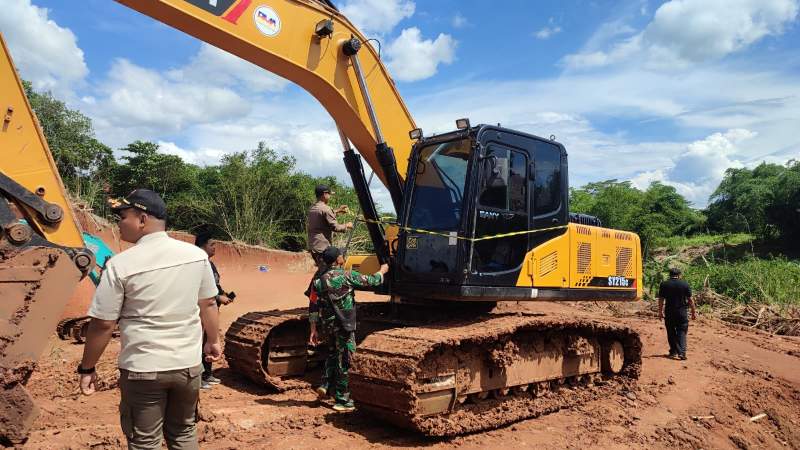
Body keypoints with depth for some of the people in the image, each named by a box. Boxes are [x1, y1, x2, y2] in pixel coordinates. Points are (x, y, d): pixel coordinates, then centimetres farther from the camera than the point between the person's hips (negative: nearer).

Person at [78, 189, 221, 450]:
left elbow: (103, 324, -9)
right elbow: (207, 304, 7)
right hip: (188, 364, 4)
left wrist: (87, 368, 4)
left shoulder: (121, 264, -13)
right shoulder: (197, 255, -4)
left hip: (142, 370, -3)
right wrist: (214, 341, 21)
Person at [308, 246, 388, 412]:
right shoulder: (346, 275, -10)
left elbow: (314, 307, 4)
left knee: (333, 353, 28)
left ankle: (326, 384, 17)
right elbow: (371, 281, -1)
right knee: (343, 360, 4)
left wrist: (314, 330, 10)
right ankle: (342, 400, 11)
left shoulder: (319, 280, 4)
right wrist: (382, 271, 19)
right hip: (343, 326, -5)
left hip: (325, 326, 5)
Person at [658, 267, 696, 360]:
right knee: (682, 332, 4)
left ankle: (673, 352, 17)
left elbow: (661, 300, 1)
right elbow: (690, 300, -1)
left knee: (671, 332, 11)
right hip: (682, 312, -1)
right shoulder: (685, 284, -3)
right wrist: (693, 312, 8)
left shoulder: (664, 285, -1)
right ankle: (682, 352, -7)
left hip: (669, 312, 1)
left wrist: (660, 312, 10)